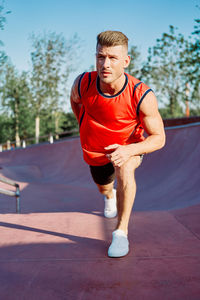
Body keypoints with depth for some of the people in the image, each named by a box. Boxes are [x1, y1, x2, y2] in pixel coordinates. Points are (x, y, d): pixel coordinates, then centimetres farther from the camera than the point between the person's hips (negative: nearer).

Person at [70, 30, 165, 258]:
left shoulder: (142, 96, -35)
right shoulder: (82, 84, -28)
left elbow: (159, 138, -26)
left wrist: (129, 150, -43)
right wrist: (85, 126, 2)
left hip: (129, 146, -3)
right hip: (95, 150, 3)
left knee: (125, 169, -37)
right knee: (103, 187, 25)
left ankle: (121, 231, -21)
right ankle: (109, 196, 67)